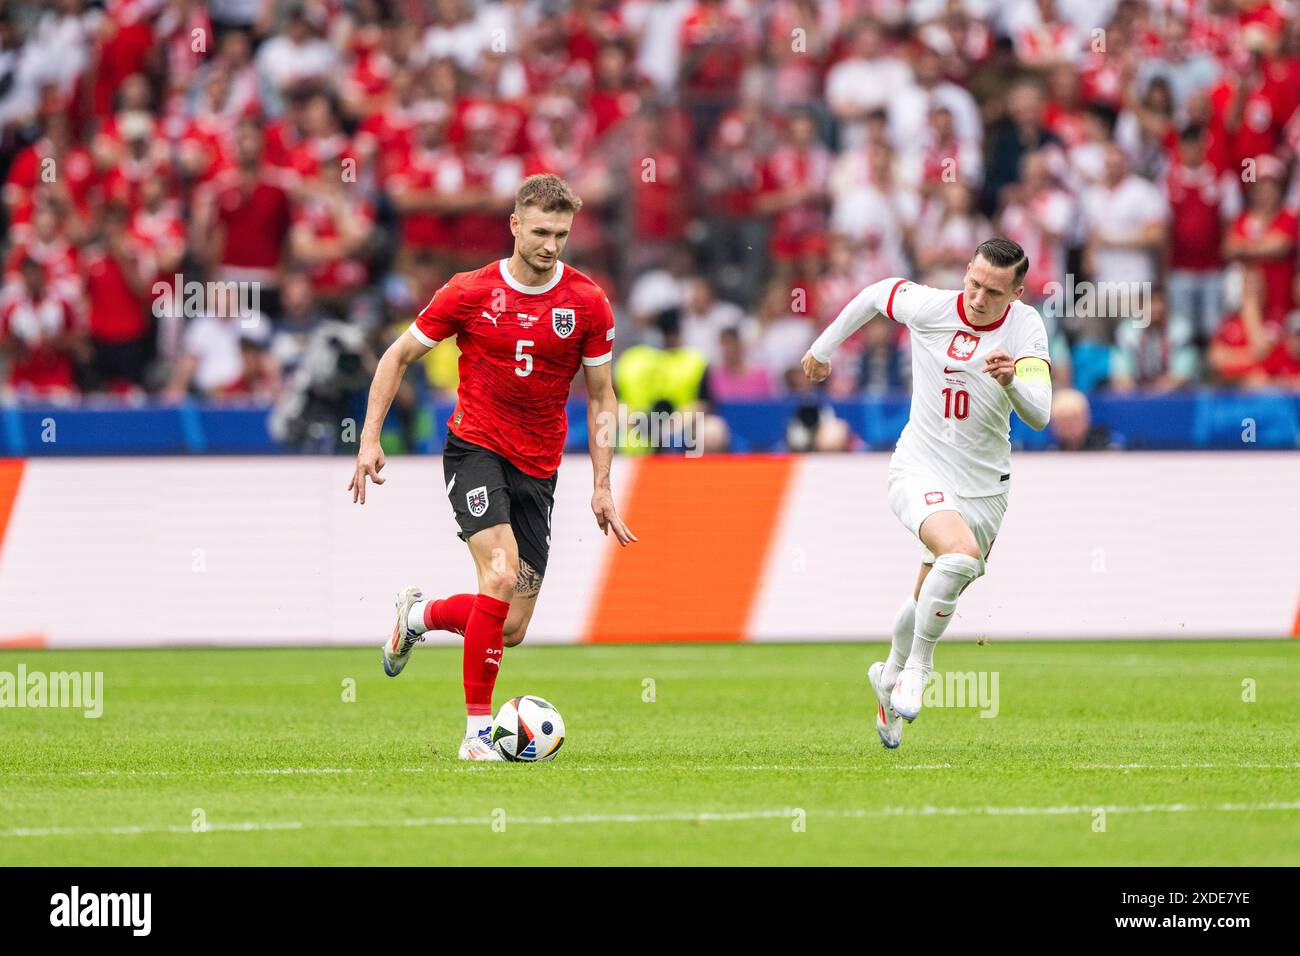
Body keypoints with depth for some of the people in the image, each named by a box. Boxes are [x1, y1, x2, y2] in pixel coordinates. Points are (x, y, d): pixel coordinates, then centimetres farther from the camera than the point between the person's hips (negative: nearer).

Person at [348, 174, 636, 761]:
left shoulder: (588, 304, -1)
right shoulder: (469, 293, -6)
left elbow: (600, 397, 9)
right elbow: (398, 356, 5)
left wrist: (602, 487, 3)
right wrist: (370, 440, -2)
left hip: (538, 470, 3)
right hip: (476, 448, -3)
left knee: (512, 629, 0)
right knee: (501, 576, -26)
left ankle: (420, 615, 33)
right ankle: (477, 729, -17)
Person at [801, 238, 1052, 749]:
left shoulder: (1026, 327, -10)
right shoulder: (928, 307, -13)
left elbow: (1038, 417, -19)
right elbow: (877, 292, 9)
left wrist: (1013, 381, -40)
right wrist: (823, 348, 21)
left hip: (985, 486, 3)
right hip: (920, 471, -3)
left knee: (930, 600, 14)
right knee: (961, 552, -32)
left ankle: (891, 678, 45)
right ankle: (917, 666, -14)